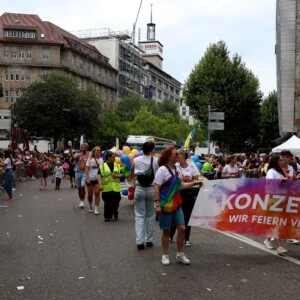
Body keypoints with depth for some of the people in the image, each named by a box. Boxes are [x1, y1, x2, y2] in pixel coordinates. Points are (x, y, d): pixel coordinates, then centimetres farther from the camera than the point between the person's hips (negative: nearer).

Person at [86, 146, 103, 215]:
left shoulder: (101, 159, 7)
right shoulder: (90, 159, 0)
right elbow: (87, 169, -2)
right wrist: (87, 178, -9)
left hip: (98, 179, 1)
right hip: (90, 179, -1)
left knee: (97, 193, -8)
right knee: (90, 194, 8)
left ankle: (96, 209, -5)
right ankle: (90, 207, 27)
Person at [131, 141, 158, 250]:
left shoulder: (136, 160, 0)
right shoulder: (156, 160, -6)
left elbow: (132, 175, 10)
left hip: (139, 189, 1)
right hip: (152, 189, -1)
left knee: (139, 216, 3)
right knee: (150, 216, 11)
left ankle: (139, 241, -3)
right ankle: (149, 240, 17)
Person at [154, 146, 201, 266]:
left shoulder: (175, 169, 9)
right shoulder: (162, 169, -14)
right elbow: (156, 188, -17)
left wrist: (193, 183, 8)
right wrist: (157, 204, -22)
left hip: (176, 204, 7)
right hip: (166, 205, -7)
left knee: (182, 228, 5)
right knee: (166, 230, 4)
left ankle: (180, 254, 19)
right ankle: (165, 255, 19)